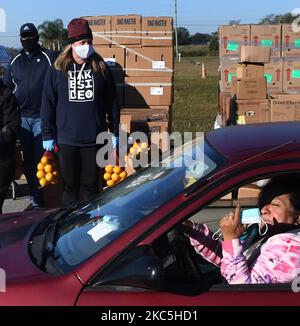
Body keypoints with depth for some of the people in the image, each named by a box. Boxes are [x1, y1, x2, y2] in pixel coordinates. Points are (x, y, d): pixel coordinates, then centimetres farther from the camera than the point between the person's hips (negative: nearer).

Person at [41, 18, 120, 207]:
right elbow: (48, 104, 3)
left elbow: (113, 103, 5)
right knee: (70, 185, 10)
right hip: (67, 140, 0)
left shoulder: (101, 68, 2)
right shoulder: (57, 69, 1)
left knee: (91, 185, 8)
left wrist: (115, 132, 4)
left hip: (95, 139, 0)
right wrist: (48, 135, 0)